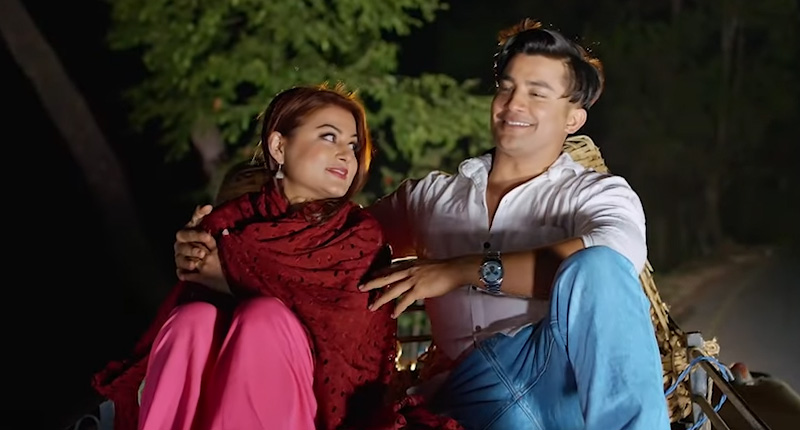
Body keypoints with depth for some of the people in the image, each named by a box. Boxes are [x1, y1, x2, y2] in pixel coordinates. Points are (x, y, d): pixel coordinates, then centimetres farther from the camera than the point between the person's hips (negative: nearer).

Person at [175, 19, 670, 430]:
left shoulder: (597, 193, 12)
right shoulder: (432, 195, 27)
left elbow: (612, 259, -13)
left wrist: (461, 270, -13)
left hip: (569, 373, -1)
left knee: (596, 267, -34)